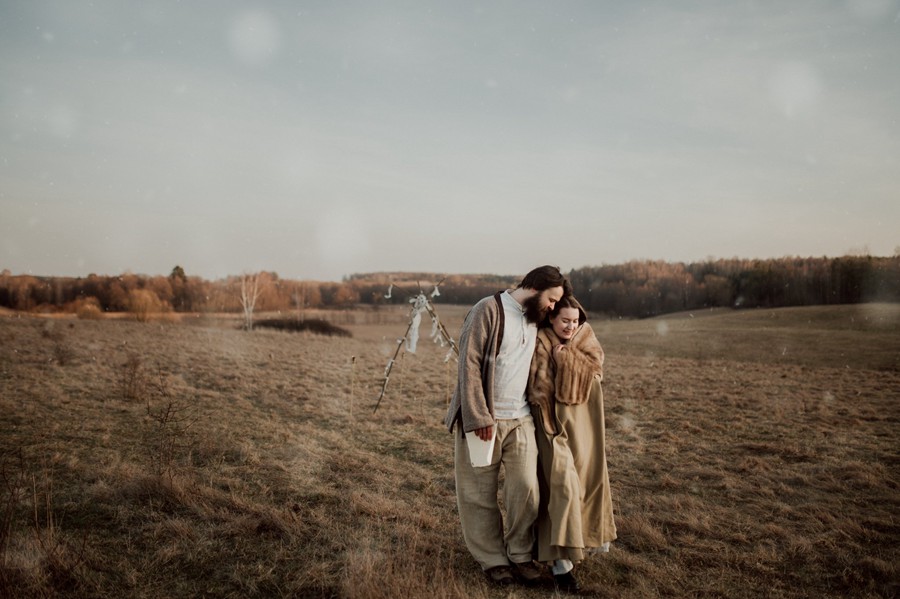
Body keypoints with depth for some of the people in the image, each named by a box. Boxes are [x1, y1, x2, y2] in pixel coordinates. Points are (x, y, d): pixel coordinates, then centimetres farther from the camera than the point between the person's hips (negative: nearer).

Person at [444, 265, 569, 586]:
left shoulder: (534, 319, 11)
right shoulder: (488, 310, -12)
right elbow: (469, 363, -17)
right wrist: (479, 417, -20)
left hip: (520, 420, 6)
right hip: (483, 420, -6)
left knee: (526, 488, 2)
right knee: (480, 494, 5)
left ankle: (521, 554, 20)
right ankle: (493, 559, 20)